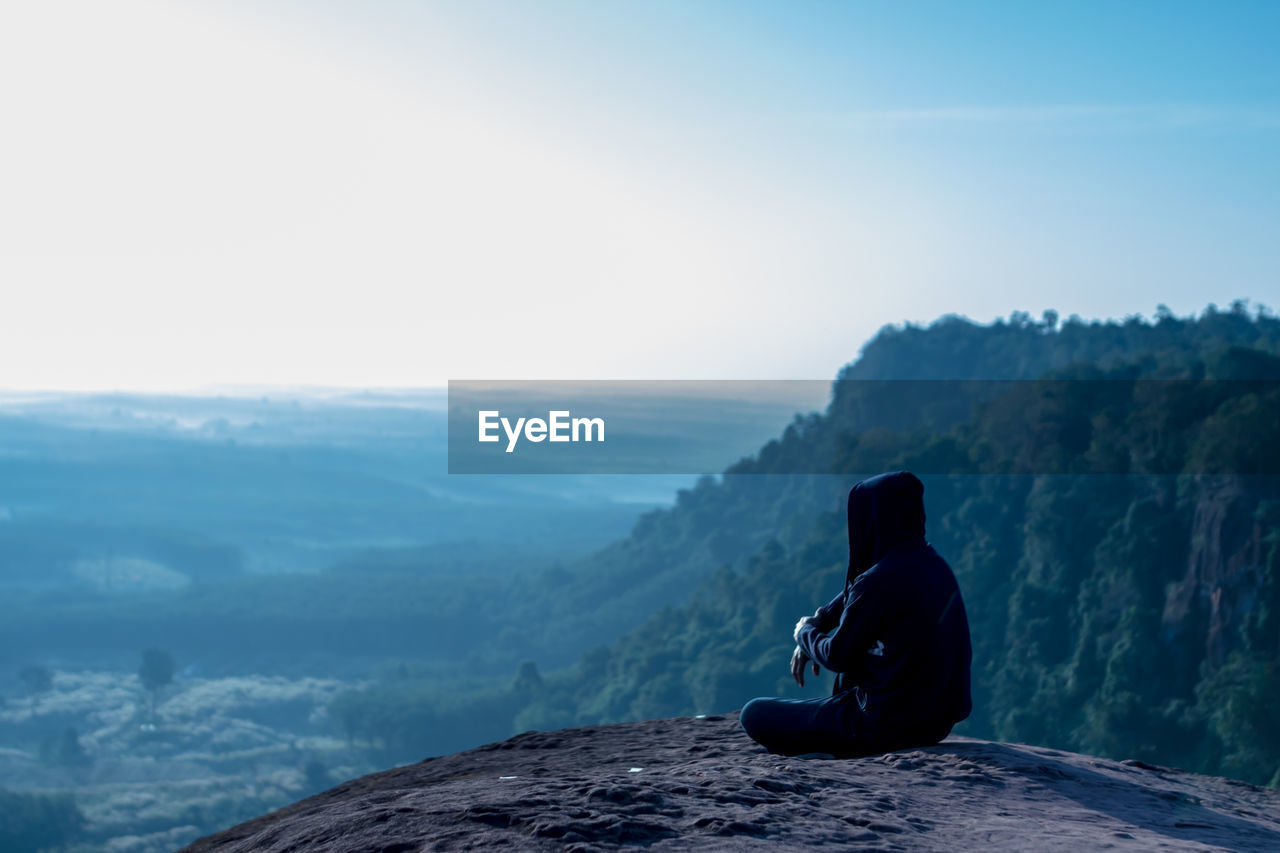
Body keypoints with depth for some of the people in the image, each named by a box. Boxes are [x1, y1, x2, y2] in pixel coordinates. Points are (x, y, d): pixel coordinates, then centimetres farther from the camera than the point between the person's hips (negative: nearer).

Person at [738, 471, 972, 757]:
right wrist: (817, 622, 13)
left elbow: (836, 657, -9)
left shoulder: (877, 582, -22)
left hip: (888, 726, -8)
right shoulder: (934, 563, 3)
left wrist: (804, 631, 9)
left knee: (754, 715, 1)